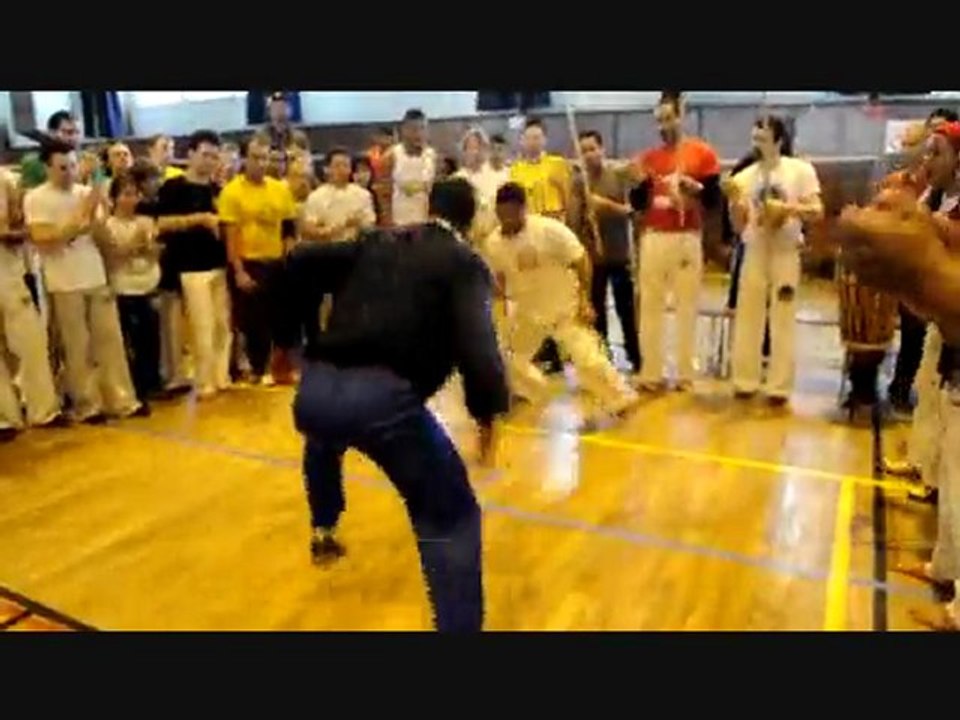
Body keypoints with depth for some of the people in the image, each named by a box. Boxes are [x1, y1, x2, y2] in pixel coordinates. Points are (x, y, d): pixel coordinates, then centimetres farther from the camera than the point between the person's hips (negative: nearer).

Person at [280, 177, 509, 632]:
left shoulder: (376, 243, 23)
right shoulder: (465, 263, 9)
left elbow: (301, 261, 14)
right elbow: (476, 342, -9)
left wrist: (297, 335, 24)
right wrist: (487, 412, 4)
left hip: (315, 391, 6)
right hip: (384, 398, -5)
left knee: (324, 441, 43)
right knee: (451, 519, 11)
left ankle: (323, 533, 60)